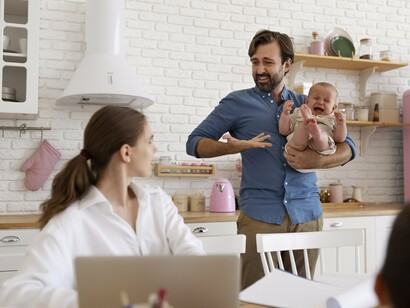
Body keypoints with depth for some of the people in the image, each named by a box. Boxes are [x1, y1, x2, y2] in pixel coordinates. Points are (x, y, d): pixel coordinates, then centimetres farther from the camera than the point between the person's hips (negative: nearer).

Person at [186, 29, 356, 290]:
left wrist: (318, 161, -10)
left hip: (307, 215, 3)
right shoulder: (238, 103, 6)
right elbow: (195, 143, 6)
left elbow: (348, 146, 11)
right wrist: (231, 147, -14)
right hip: (259, 216, -2)